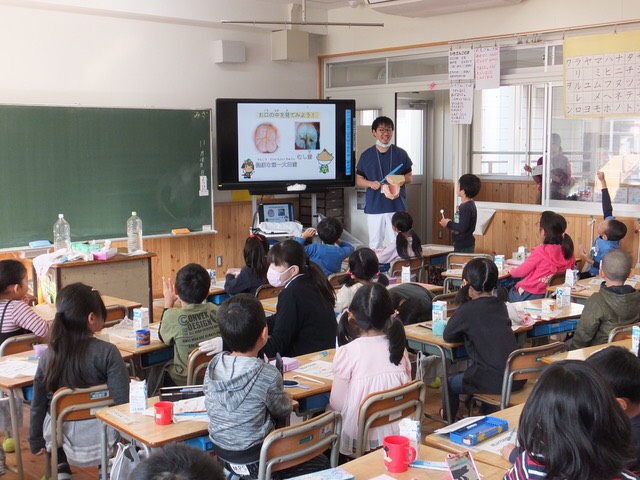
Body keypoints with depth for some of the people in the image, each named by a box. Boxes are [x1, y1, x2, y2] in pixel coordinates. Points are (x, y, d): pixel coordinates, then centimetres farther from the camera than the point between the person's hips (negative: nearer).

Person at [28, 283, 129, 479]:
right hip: (100, 439, -3)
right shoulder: (107, 352, -18)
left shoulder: (48, 356, -8)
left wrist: (36, 441, 17)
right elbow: (122, 402, -18)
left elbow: (38, 405, 2)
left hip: (60, 439, 3)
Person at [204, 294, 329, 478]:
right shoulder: (267, 375, -24)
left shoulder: (213, 366, -8)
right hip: (255, 462, -7)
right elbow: (283, 411, -7)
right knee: (322, 463, 12)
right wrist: (287, 398, 16)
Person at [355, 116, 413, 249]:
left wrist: (401, 180, -11)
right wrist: (371, 183, -12)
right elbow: (358, 180, 9)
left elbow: (409, 177, 12)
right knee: (375, 243, 3)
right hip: (374, 207, 0)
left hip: (397, 205, 0)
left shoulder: (401, 154, 5)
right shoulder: (366, 155, 4)